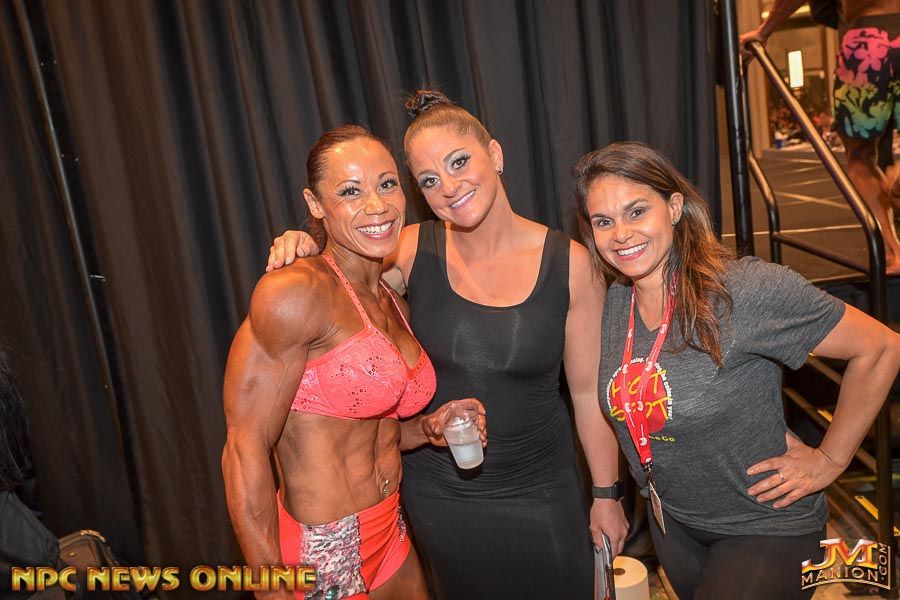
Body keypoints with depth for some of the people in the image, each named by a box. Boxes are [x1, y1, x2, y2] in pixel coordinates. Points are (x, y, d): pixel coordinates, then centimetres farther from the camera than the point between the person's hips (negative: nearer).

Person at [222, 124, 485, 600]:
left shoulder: (393, 304, 5)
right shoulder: (294, 292, -19)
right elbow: (244, 453, -20)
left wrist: (429, 430, -4)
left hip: (388, 538, 8)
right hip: (319, 558, -7)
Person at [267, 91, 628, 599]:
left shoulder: (568, 263, -12)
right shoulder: (412, 251, -11)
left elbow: (589, 391, -4)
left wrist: (607, 494, 4)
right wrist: (299, 248, -18)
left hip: (540, 495, 0)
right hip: (438, 495, 1)